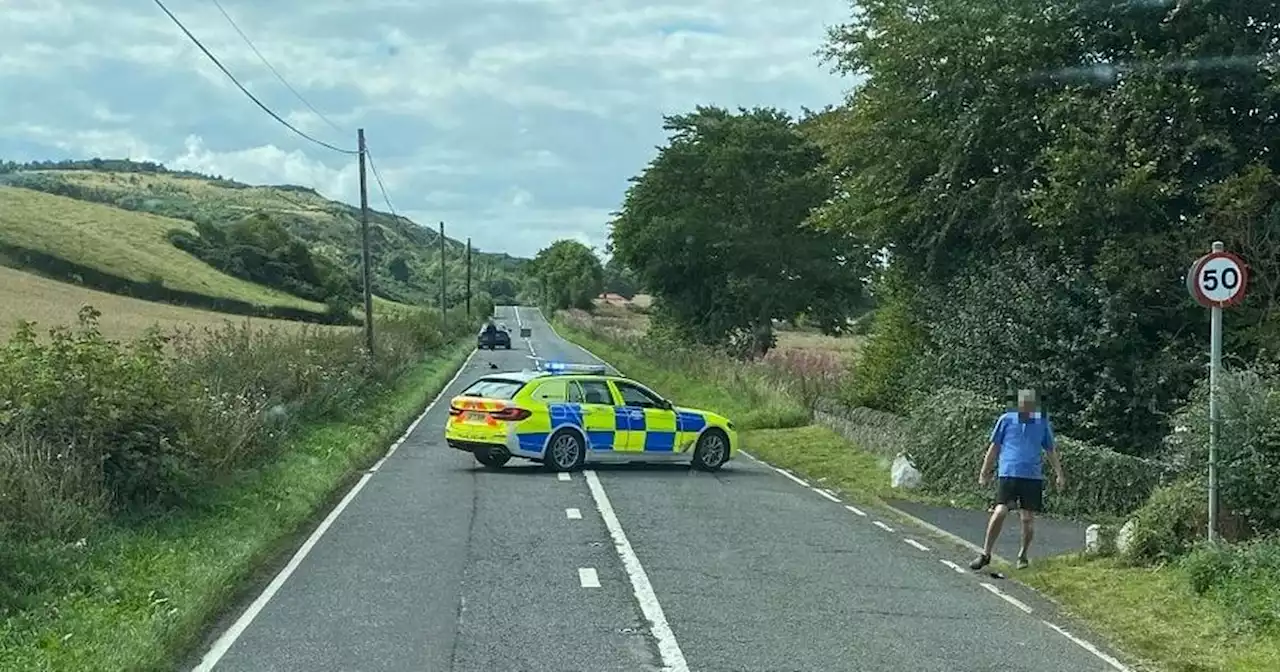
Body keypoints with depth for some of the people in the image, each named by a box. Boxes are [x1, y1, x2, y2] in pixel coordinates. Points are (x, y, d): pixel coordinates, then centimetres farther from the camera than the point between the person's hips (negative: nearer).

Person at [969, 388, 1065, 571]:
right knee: (1000, 512, -14)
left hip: (1033, 477, 2)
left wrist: (1059, 474, 13)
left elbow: (1051, 450, 17)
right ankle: (986, 554, -3)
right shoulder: (1006, 420, 4)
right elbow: (994, 447, 11)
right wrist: (984, 473, 10)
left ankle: (1023, 555, 23)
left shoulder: (1042, 422, 8)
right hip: (1008, 474, -2)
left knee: (1028, 518, 3)